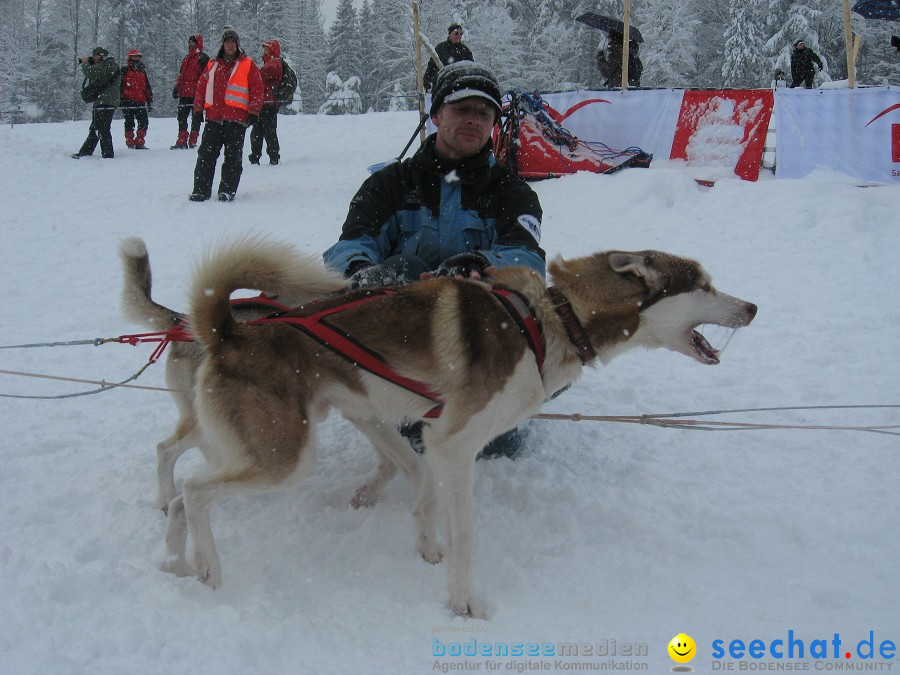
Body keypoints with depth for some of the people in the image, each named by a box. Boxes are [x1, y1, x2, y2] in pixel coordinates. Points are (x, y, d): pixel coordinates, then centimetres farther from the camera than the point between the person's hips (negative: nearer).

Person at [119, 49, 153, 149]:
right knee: (129, 123, -1)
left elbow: (147, 88, 24)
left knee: (144, 122, -2)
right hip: (127, 102, -5)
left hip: (140, 102, 5)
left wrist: (149, 100, 20)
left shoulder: (142, 72, 19)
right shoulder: (124, 71, 3)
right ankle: (130, 142, 5)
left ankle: (139, 142, 4)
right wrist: (119, 99, -6)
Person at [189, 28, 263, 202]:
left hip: (236, 118, -3)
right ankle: (201, 189, 3)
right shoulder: (212, 65, 16)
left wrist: (253, 111, -4)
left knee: (232, 156, 0)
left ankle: (227, 190, 6)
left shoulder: (248, 65, 6)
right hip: (213, 117, 3)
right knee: (206, 155, 0)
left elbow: (257, 88, 2)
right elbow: (201, 86, 19)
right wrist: (198, 109, 12)